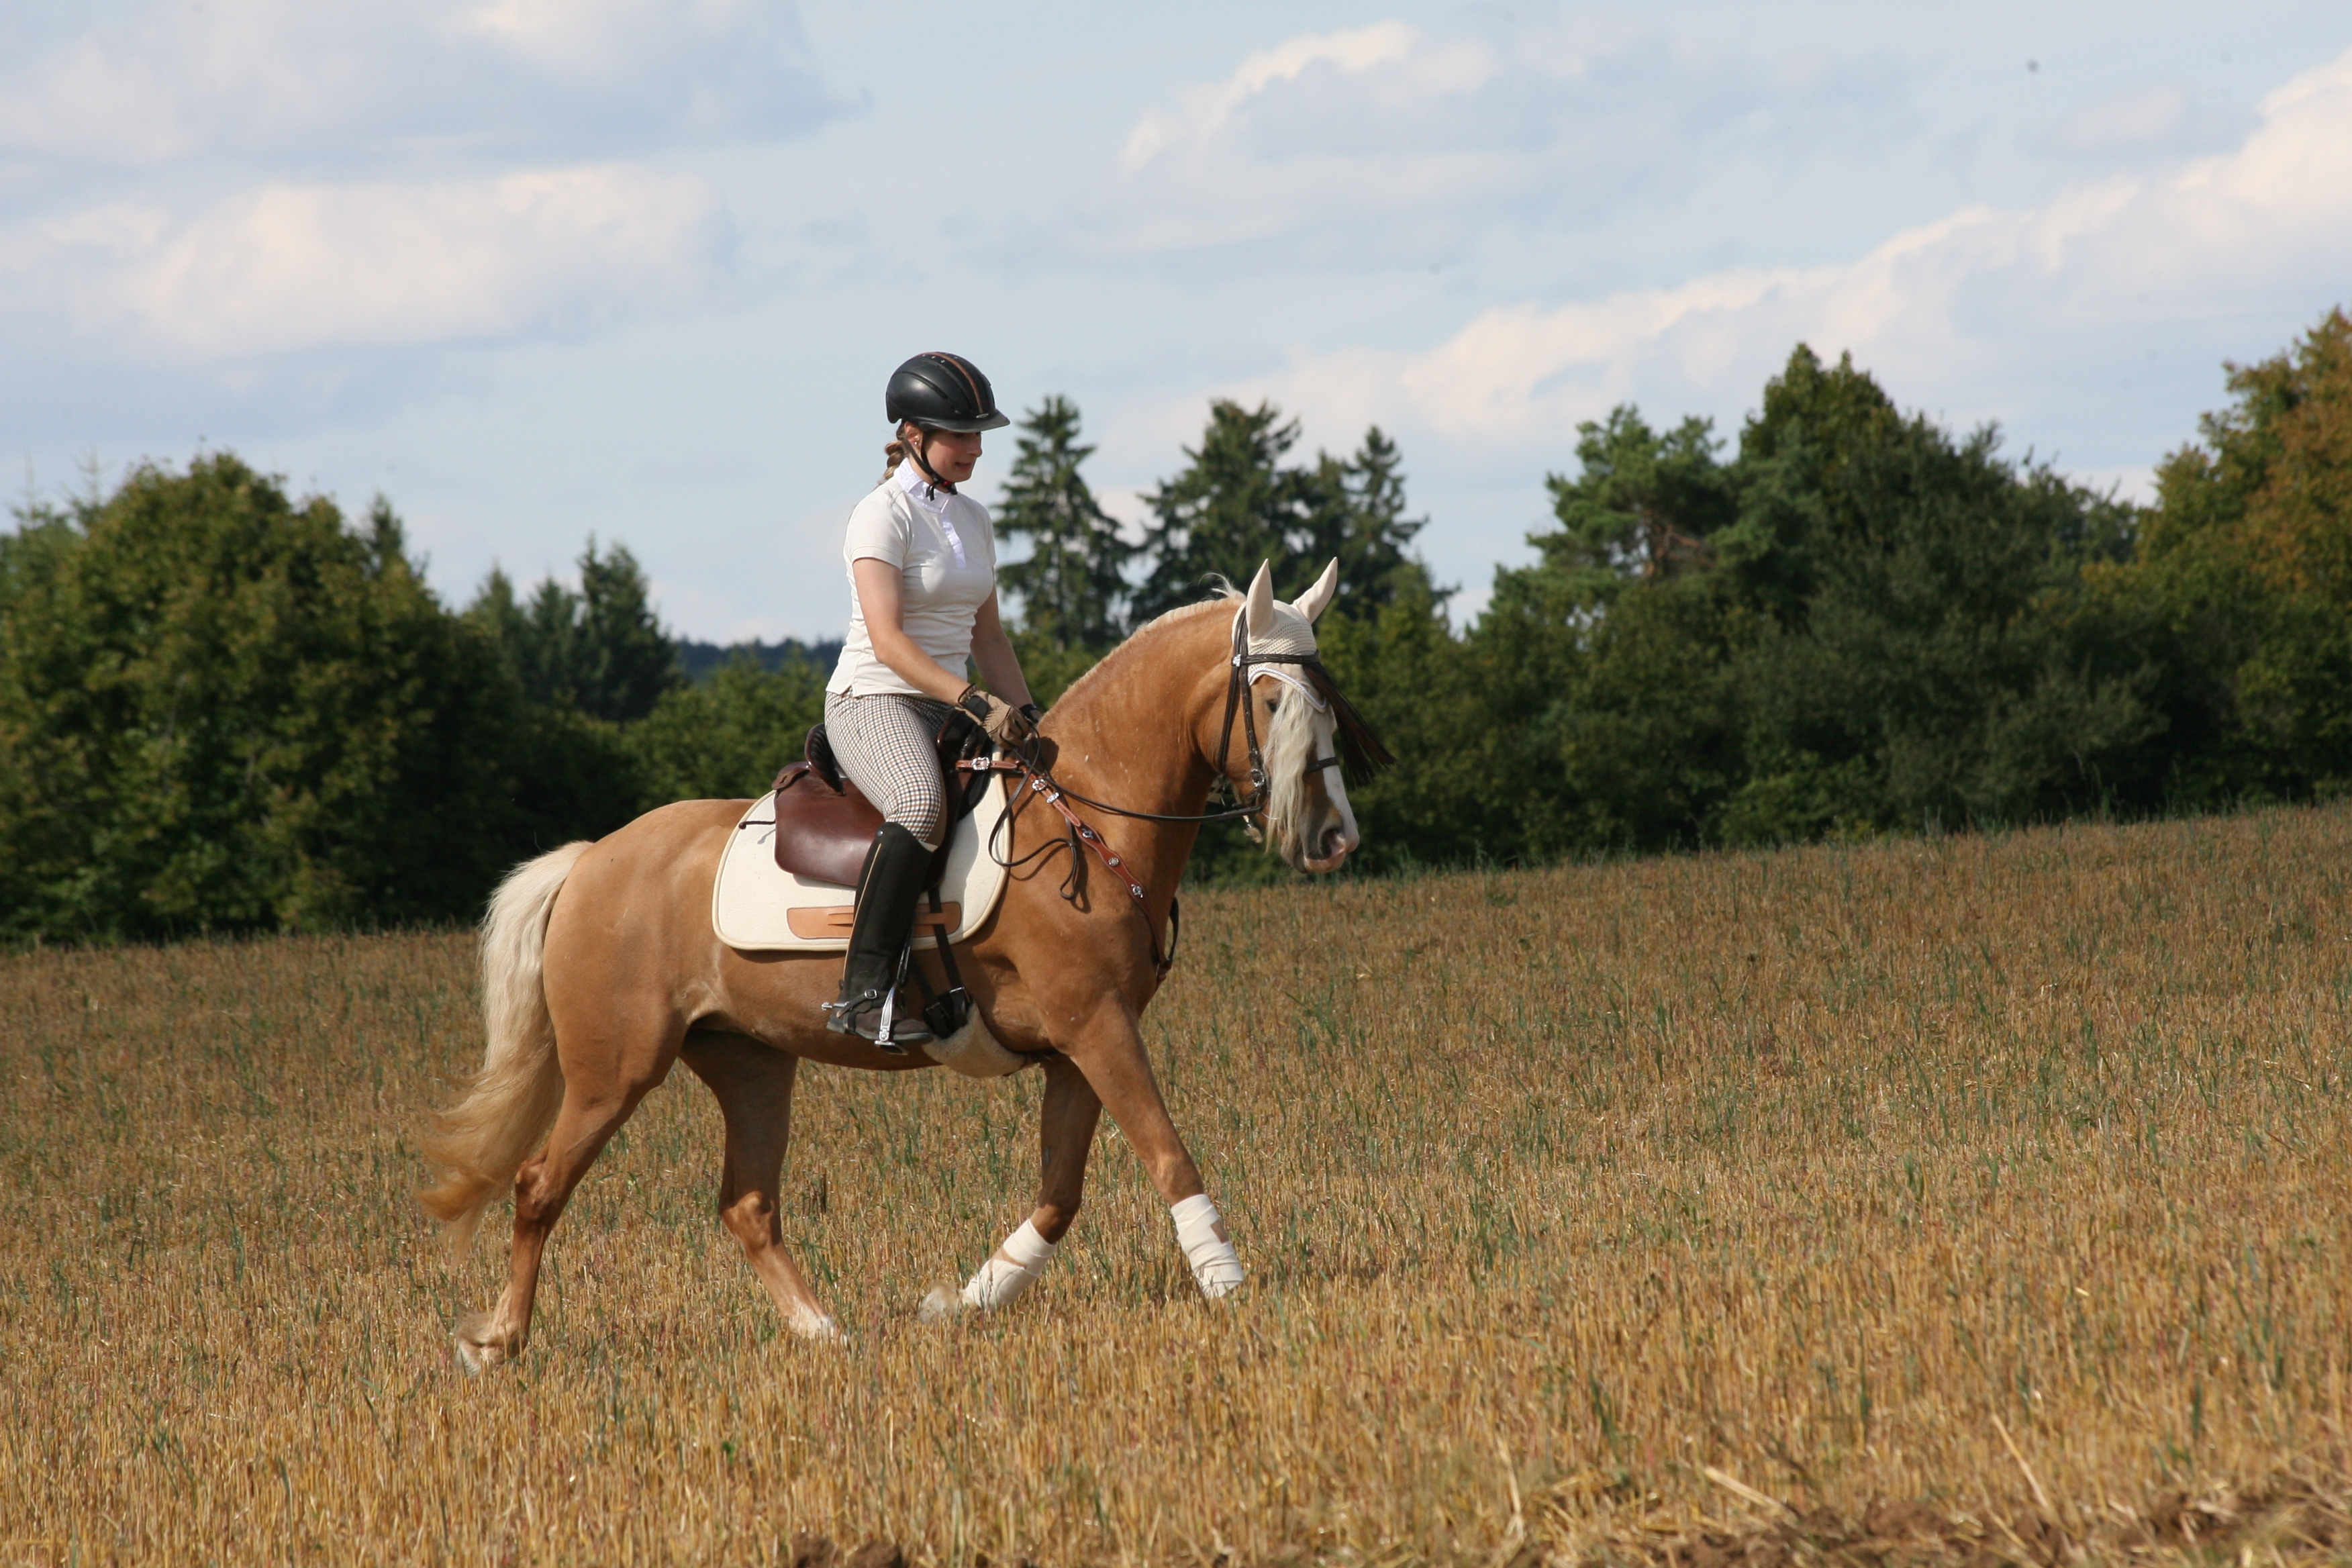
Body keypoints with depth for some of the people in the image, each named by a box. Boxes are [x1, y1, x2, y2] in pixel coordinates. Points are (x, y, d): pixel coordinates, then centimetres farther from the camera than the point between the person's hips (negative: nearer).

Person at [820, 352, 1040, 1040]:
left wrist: (1025, 714, 6)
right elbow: (887, 641, -20)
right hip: (872, 703, -9)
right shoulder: (883, 515, -11)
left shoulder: (972, 519, 15)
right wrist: (977, 704, -28)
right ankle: (863, 993, -38)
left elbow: (987, 636, 21)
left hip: (949, 709, 9)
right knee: (921, 808, -37)